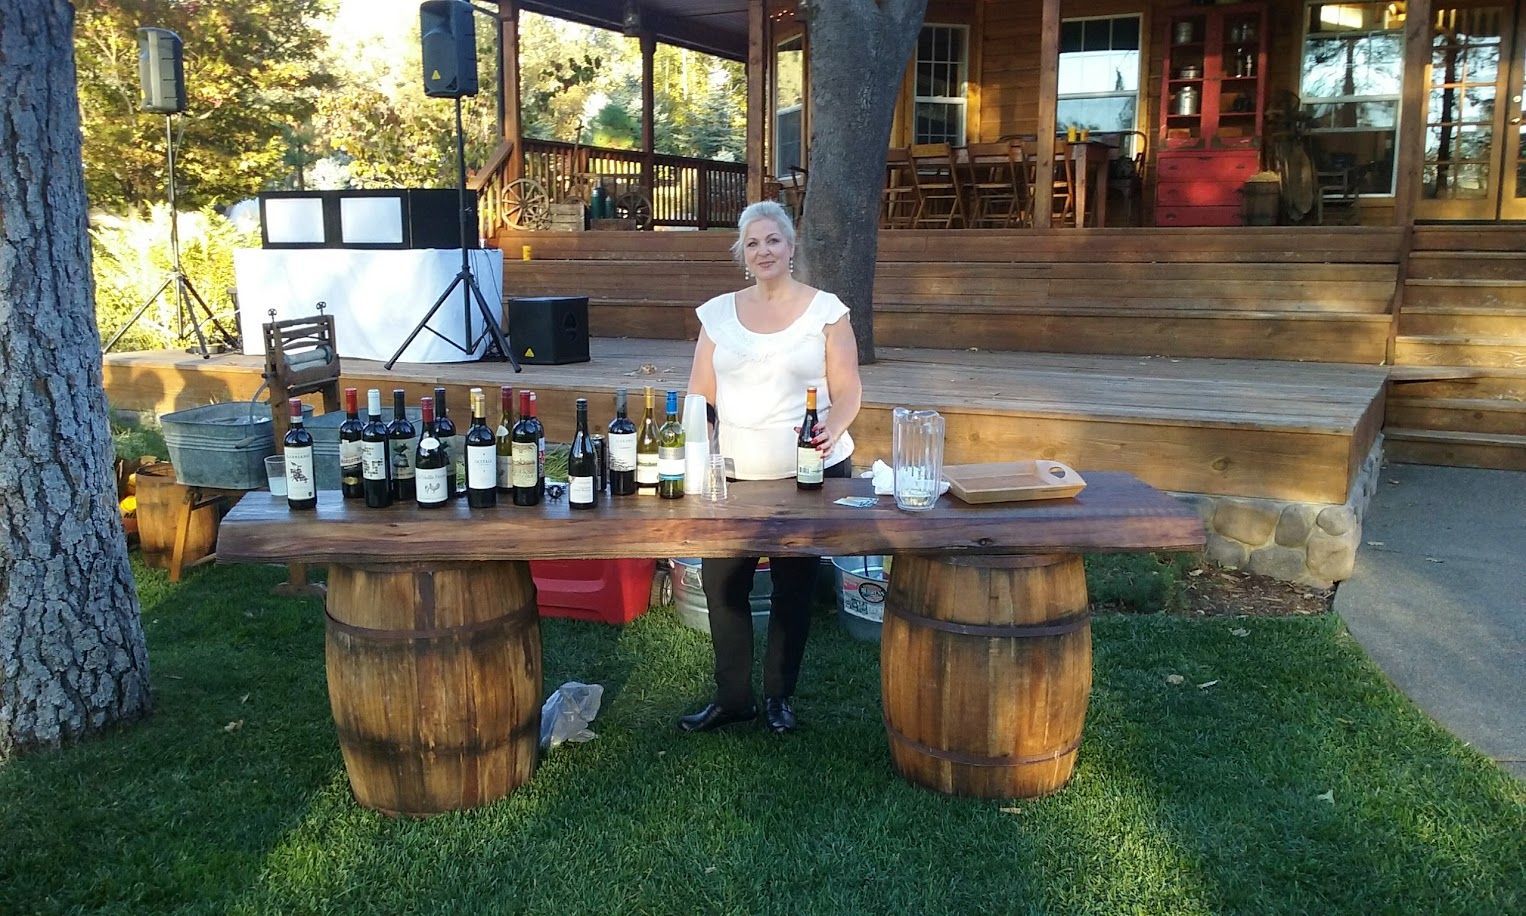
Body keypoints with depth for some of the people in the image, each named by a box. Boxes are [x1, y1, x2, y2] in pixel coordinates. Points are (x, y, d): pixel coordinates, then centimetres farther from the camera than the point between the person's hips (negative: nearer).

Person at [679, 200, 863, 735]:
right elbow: (700, 396, 6)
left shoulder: (826, 310, -1)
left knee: (794, 587, 9)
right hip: (733, 475, 2)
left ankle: (779, 696, 28)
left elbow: (847, 390, -4)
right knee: (721, 583, 2)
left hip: (810, 472, -2)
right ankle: (731, 696, 21)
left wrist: (831, 429, -25)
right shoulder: (718, 313, 7)